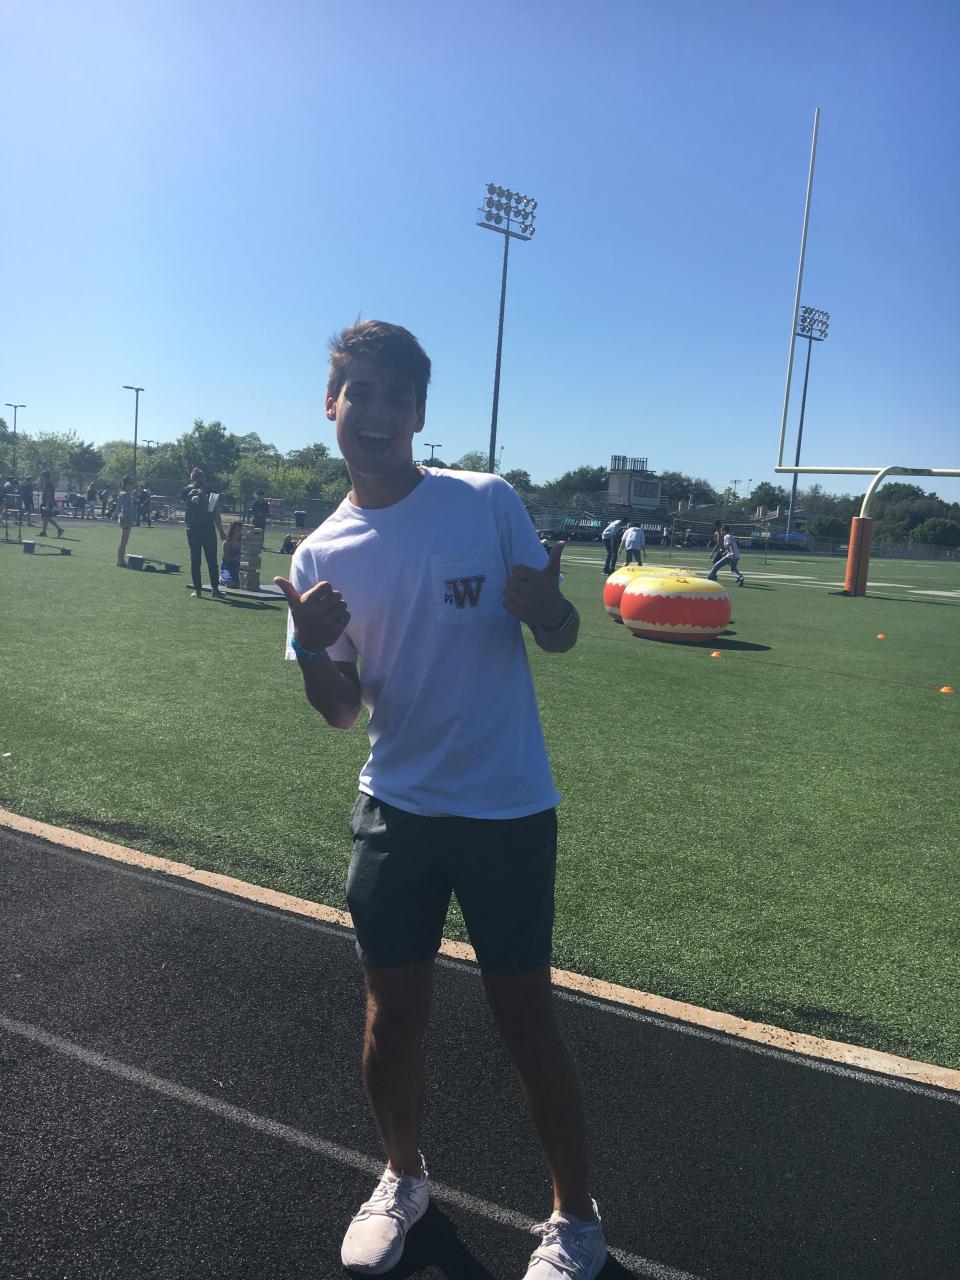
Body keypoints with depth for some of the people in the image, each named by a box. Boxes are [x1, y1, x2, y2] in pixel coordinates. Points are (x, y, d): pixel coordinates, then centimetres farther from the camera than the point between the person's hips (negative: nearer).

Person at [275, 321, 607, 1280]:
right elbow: (341, 710, 4)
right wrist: (312, 647, -18)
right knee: (392, 1015, 13)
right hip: (394, 811, 3)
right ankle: (402, 1179, 43)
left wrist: (545, 605, -25)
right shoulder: (322, 555, 1)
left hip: (509, 811, -2)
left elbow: (560, 638, -1)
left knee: (526, 1020, 6)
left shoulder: (488, 503, -7)